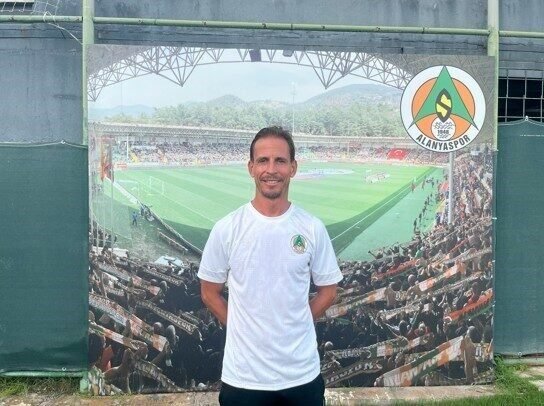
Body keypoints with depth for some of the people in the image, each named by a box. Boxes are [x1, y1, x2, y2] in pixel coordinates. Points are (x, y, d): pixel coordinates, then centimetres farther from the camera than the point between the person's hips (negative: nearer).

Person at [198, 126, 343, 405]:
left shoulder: (313, 228, -6)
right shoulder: (226, 228, -9)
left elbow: (328, 291, 5)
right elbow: (209, 292, 2)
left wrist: (294, 327, -1)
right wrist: (244, 330, -2)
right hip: (243, 376, -1)